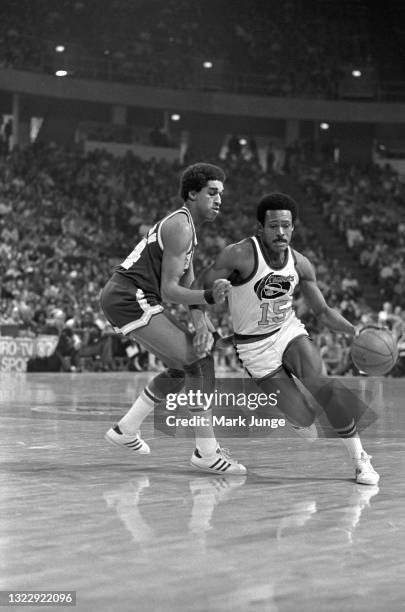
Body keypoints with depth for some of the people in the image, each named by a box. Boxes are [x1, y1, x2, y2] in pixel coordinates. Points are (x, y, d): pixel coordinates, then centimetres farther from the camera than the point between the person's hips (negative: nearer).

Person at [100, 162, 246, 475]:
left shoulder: (185, 226, 17)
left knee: (184, 365, 20)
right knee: (200, 360, -14)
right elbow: (169, 290, -19)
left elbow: (188, 285, 10)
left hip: (126, 298, 11)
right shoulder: (180, 226, -14)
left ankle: (126, 430, 29)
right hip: (130, 298, -11)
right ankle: (207, 453, -13)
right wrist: (209, 297, -31)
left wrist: (201, 322, -6)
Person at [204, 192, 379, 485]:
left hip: (289, 330, 3)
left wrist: (354, 331, -13)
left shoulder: (300, 264, -6)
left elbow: (323, 311, 2)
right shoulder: (240, 255, -21)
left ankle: (360, 459, -8)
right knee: (303, 419, -11)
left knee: (323, 386, -22)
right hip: (256, 347, -3)